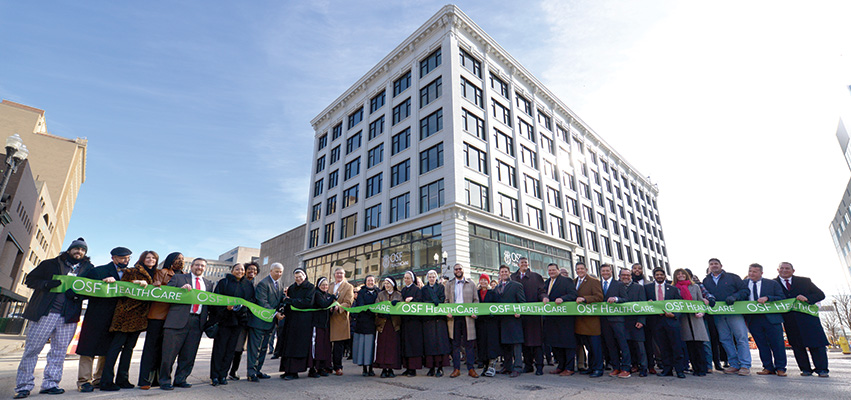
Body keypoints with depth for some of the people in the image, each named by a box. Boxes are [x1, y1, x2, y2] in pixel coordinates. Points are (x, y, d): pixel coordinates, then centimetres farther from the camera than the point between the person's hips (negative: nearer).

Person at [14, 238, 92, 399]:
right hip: (44, 313, -1)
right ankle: (24, 385, 10)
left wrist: (77, 293, -12)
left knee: (59, 351, 3)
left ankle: (50, 384, 10)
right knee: (32, 347, 0)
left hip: (69, 315, 1)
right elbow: (30, 279, 7)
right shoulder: (51, 264, 11)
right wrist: (46, 284, -13)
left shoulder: (88, 268, 13)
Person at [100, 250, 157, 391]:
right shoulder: (131, 272, 0)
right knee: (117, 345, -4)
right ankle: (106, 381, 2)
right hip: (126, 313, -6)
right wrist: (136, 283, -22)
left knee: (129, 346, 9)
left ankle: (122, 379, 15)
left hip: (140, 315, 6)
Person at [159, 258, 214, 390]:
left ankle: (180, 380, 23)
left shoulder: (209, 283, 18)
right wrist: (181, 289, -15)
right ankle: (165, 381, 17)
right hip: (178, 320, -3)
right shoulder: (178, 278, 9)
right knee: (170, 353, 2)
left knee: (189, 354, 8)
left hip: (197, 322, 3)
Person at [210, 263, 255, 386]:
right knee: (220, 347, -2)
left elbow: (252, 299, 13)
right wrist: (226, 306, -19)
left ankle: (223, 375, 15)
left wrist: (244, 306, -5)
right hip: (224, 319, -3)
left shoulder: (248, 285, 13)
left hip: (238, 319, 4)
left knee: (230, 349, 6)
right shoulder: (224, 282, 2)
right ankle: (215, 376, 8)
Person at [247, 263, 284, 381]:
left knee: (263, 348, 14)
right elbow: (262, 302, -20)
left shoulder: (278, 285, 13)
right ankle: (251, 373, 8)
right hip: (259, 321, -8)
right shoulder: (263, 283, -14)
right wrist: (275, 314, -20)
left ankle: (258, 371, 24)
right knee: (255, 348, -1)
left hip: (269, 322, 9)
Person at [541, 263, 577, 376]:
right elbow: (542, 293, 6)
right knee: (554, 343, 13)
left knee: (567, 342, 1)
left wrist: (562, 299, -26)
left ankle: (569, 368, 11)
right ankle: (561, 366, 27)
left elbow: (573, 294, -12)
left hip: (565, 317, -7)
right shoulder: (546, 283, 17)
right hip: (550, 318, 7)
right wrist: (544, 297, -15)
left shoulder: (567, 280, -3)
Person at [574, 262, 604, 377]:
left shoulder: (594, 281, -6)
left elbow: (599, 297, -15)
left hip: (591, 319, -7)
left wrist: (584, 299, -23)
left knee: (595, 345, -1)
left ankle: (598, 369, 8)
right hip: (580, 319, 7)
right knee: (587, 345, 15)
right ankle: (591, 367, 25)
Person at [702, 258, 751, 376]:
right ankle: (734, 364, 12)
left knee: (741, 337, -7)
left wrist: (734, 297, -14)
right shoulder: (706, 281, 15)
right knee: (725, 339, 4)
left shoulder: (732, 277, 7)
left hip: (734, 312, -3)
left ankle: (745, 366, -2)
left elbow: (744, 290, 1)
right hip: (718, 315, 3)